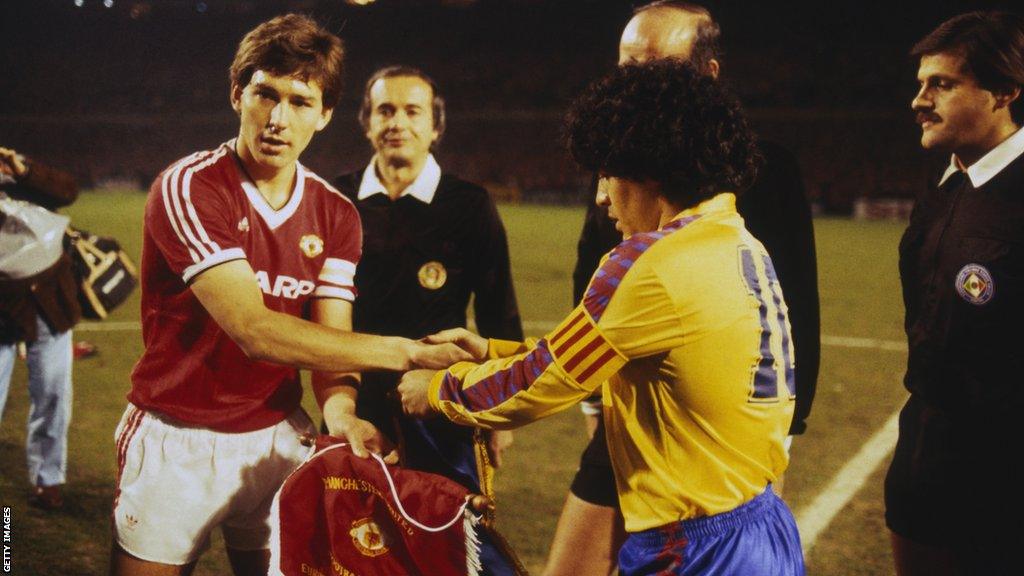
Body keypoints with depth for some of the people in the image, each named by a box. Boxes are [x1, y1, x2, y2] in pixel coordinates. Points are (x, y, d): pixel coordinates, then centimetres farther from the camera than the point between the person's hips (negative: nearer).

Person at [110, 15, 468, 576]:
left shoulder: (336, 215, 0)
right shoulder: (188, 188, -17)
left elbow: (330, 339, -5)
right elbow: (254, 331, -27)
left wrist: (340, 411, -29)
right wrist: (406, 352, -30)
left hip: (277, 437, 4)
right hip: (175, 440, -4)